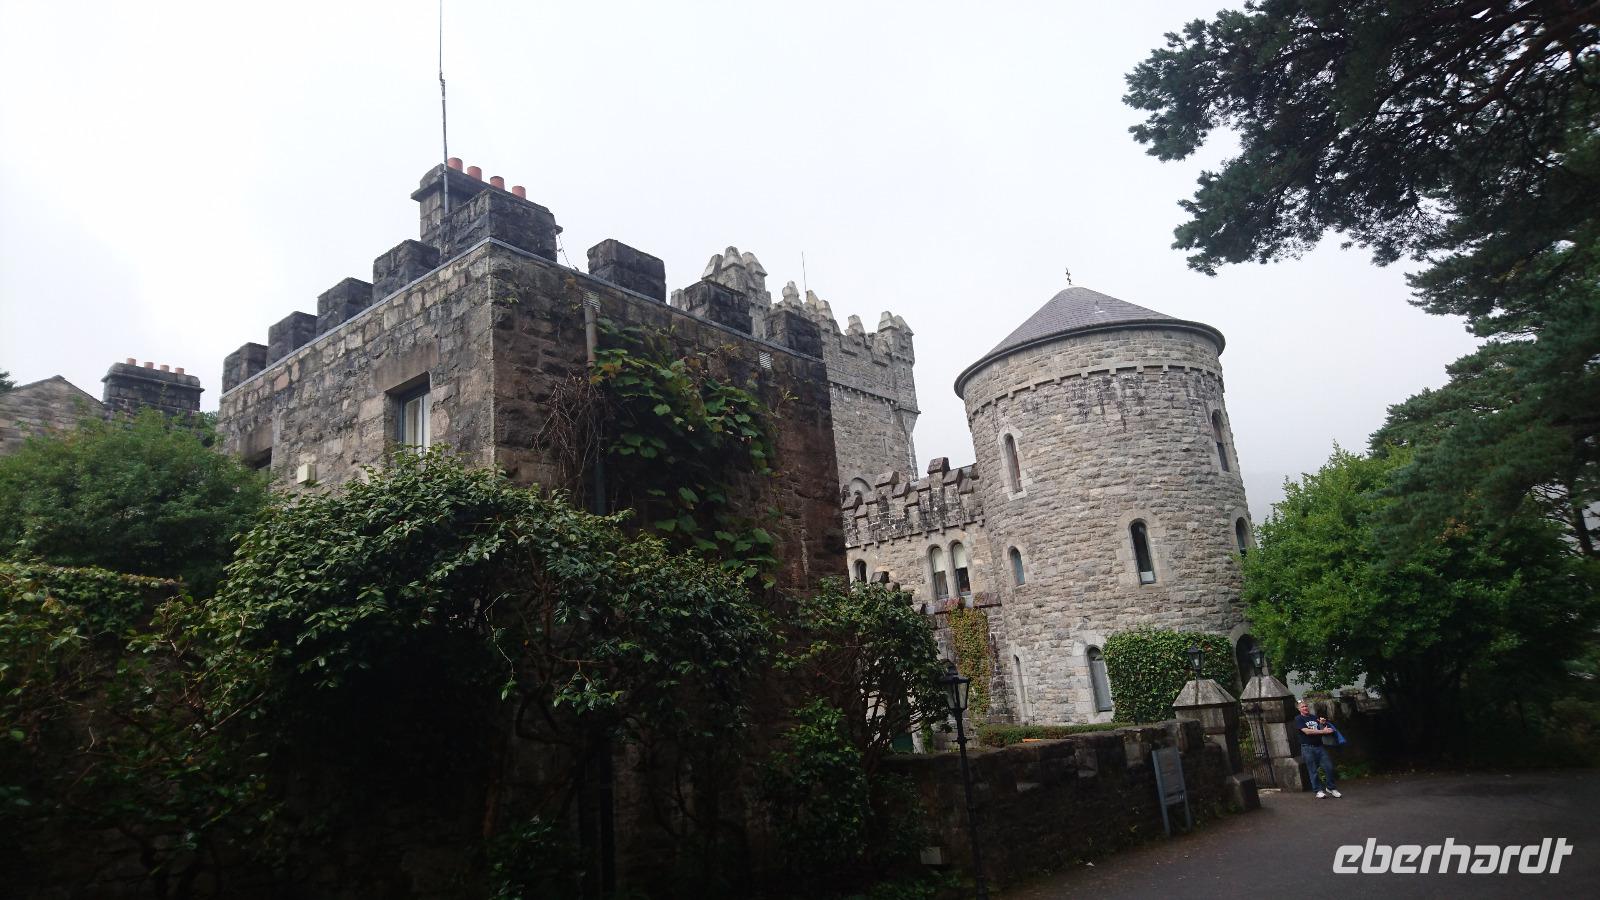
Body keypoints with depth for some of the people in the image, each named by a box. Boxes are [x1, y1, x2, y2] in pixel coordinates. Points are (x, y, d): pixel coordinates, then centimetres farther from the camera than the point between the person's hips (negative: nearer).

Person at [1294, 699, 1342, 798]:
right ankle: (1319, 791, 7)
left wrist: (1322, 724, -7)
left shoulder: (1315, 718, 14)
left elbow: (1322, 729, 15)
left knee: (1329, 767, -1)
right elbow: (1307, 731, -13)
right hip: (1308, 748, -4)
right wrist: (1323, 731, -15)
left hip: (1319, 746, 4)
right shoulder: (1298, 719, -1)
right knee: (1313, 771, -1)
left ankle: (1330, 787, 16)